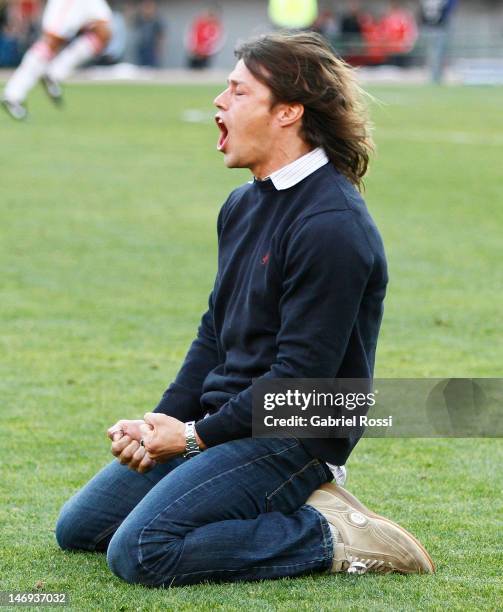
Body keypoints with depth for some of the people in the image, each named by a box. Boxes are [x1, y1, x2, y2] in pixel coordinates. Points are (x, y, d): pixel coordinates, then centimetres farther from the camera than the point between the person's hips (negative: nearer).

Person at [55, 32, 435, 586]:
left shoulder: (331, 227, -20)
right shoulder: (244, 205, 12)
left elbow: (300, 375, -22)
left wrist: (195, 435, -16)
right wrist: (162, 420, 2)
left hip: (289, 438, -10)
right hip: (219, 419, 10)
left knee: (140, 551, -25)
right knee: (78, 529, 12)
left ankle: (333, 540, -10)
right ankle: (285, 510, 11)